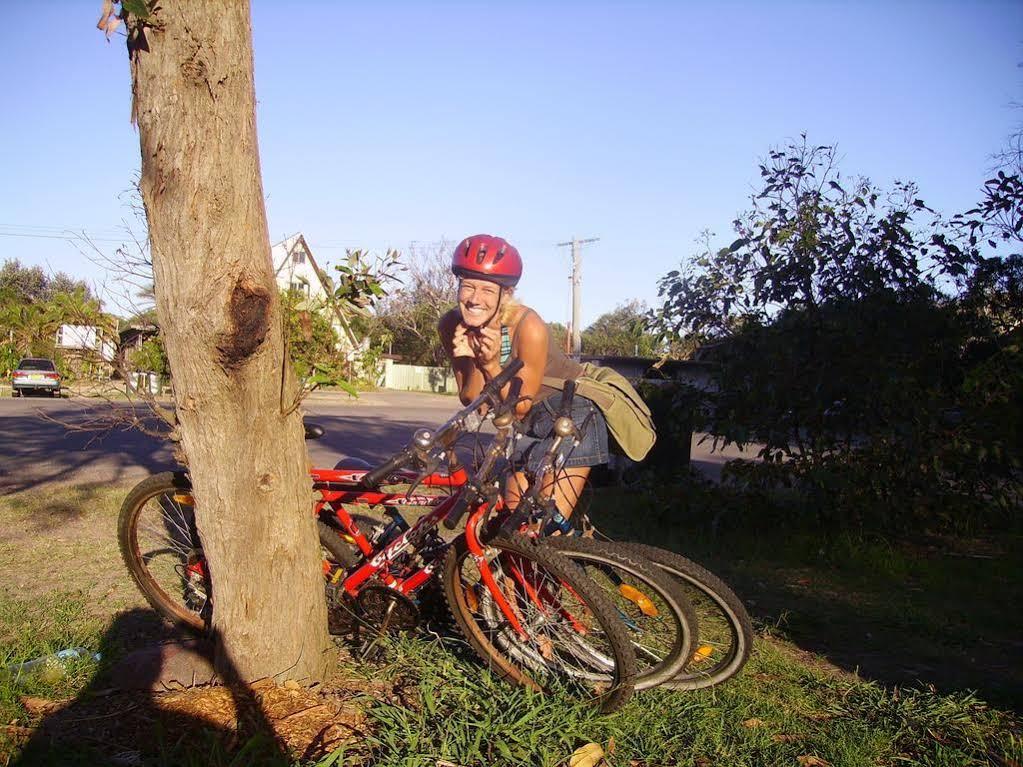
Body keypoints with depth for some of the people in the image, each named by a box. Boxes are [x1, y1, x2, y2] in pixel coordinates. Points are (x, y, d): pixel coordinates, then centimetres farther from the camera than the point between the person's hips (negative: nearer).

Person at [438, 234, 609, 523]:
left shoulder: (528, 327, -31)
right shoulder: (452, 326, -15)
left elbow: (520, 406, -21)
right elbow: (471, 401, -13)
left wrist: (491, 363, -35)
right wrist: (473, 360, -30)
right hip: (529, 420, 6)